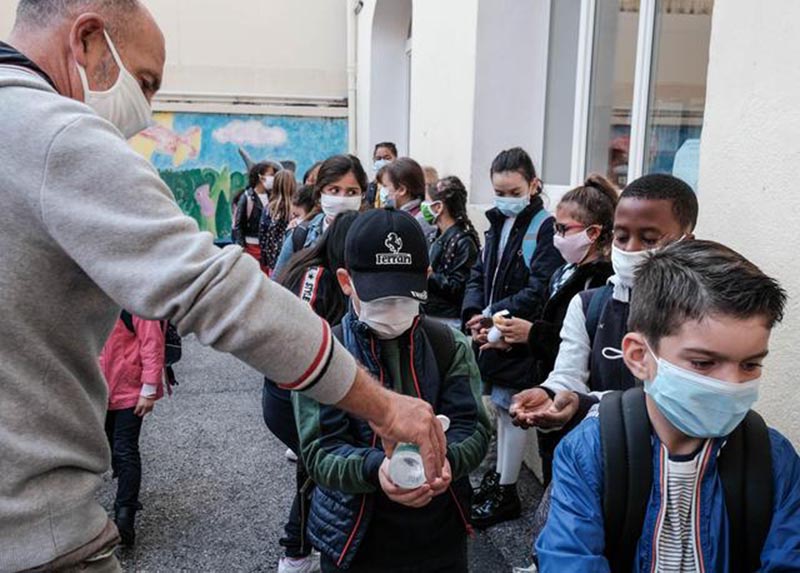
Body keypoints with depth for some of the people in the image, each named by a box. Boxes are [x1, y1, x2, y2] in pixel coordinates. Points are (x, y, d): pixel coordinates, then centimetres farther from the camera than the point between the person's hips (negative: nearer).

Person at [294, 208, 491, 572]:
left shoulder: (450, 346, -4)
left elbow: (473, 427, -7)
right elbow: (320, 450, -15)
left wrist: (446, 460, -29)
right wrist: (375, 469, -34)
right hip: (356, 540, -2)